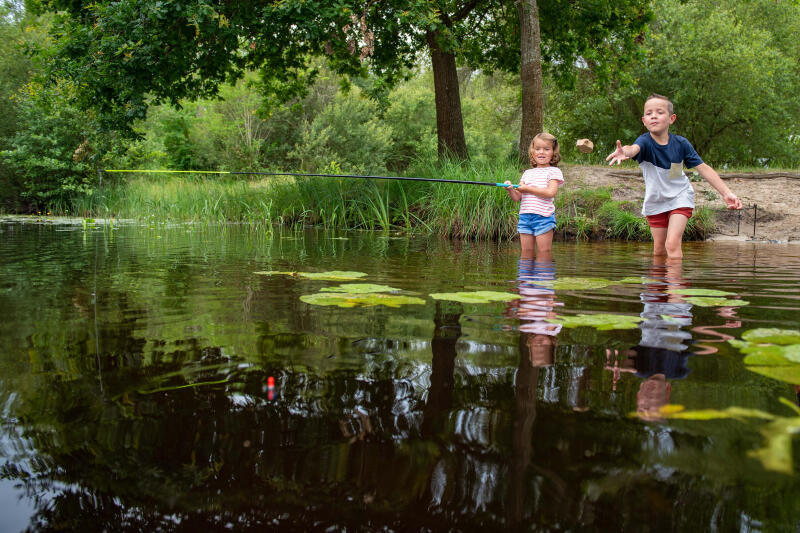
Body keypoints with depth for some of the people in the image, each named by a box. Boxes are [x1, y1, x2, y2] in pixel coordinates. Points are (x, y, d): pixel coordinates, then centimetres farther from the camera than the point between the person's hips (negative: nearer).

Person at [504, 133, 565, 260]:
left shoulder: (554, 171, 2)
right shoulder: (527, 173, 18)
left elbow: (551, 192, -15)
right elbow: (517, 197, 13)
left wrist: (528, 189, -12)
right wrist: (510, 190, -10)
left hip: (543, 216, -5)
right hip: (525, 216, 5)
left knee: (543, 253, -4)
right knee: (526, 252, 6)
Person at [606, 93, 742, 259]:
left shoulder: (681, 143, -15)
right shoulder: (645, 141, -20)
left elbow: (703, 168, -11)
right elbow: (635, 148, -45)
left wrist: (727, 193, -16)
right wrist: (625, 151, -72)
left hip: (679, 197, -1)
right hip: (654, 201, 1)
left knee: (672, 244, -19)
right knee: (659, 250, 11)